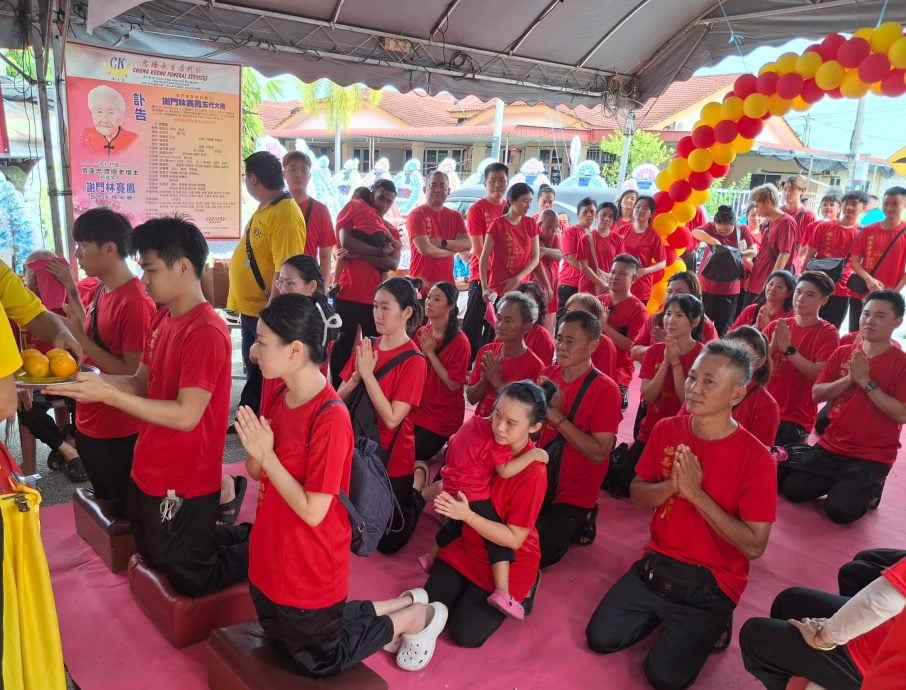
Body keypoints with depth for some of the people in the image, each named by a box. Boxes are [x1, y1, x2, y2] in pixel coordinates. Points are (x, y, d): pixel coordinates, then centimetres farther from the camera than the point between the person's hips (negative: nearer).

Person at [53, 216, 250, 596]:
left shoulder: (206, 332, -26)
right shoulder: (162, 319, 3)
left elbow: (186, 415, -29)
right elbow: (141, 384, 8)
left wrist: (107, 394, -31)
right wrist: (89, 377, -9)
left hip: (183, 483, -9)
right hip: (149, 473, 9)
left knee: (189, 580, 9)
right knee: (156, 556, 27)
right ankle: (244, 536, 35)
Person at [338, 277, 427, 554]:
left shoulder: (414, 361, -19)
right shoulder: (366, 347, -1)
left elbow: (392, 418, -25)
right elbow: (340, 398, -1)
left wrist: (368, 373, -26)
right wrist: (356, 375, -20)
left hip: (392, 458, -5)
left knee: (388, 541, 5)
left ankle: (417, 487, 28)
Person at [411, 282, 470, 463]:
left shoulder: (459, 341, -17)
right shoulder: (422, 333, 2)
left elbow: (453, 384, -20)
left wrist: (430, 353, -21)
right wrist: (422, 352, -13)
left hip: (443, 418, -6)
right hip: (417, 410, 6)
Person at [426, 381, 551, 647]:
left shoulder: (532, 473, -29)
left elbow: (514, 539, -25)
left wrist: (467, 515, -34)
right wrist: (445, 493, -10)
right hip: (468, 548, 6)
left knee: (465, 634, -3)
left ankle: (521, 591, 16)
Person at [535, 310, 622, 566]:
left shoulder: (605, 389, -19)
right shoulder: (548, 375, -1)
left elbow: (599, 453, -24)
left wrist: (558, 418, -28)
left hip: (574, 491, -6)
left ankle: (579, 523, 14)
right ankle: (559, 523, 24)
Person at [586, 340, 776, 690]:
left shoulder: (756, 459, -19)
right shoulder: (666, 430, -4)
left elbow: (754, 546, -19)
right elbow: (637, 495, 2)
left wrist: (696, 493, -26)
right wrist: (672, 485, -20)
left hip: (710, 582, -4)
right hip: (656, 563, 4)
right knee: (600, 638, -3)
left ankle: (710, 625, 14)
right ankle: (663, 615, 21)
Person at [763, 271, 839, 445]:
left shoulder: (828, 333, -4)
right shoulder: (776, 326, 7)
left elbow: (820, 374, -17)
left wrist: (789, 349, -23)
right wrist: (771, 346, -18)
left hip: (795, 419, -3)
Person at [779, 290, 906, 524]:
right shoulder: (842, 353, 5)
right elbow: (816, 395, 0)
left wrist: (867, 382, -21)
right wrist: (848, 379, -14)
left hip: (872, 456, -4)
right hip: (830, 447, 4)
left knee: (840, 511, -19)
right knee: (791, 489, -9)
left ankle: (870, 489, 13)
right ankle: (840, 482, 18)